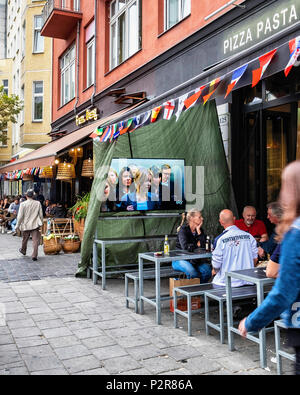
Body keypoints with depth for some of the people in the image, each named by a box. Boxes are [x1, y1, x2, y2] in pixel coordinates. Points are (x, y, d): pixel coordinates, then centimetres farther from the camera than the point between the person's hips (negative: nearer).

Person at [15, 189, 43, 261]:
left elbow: (20, 216, -7)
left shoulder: (23, 204, -9)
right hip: (35, 225, 0)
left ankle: (23, 250, 44)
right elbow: (41, 215, 1)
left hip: (26, 225, 1)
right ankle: (34, 255, -6)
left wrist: (17, 225, 3)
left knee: (25, 239, 20)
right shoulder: (38, 203, -4)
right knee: (35, 240, -1)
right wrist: (41, 223, 15)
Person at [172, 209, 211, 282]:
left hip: (194, 260, 6)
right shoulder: (183, 230, -12)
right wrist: (197, 245, -11)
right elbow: (185, 247, -27)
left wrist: (199, 231, -12)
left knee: (207, 270, -20)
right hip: (180, 260, -5)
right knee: (192, 272, -33)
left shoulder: (200, 230, 6)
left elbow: (204, 246, -8)